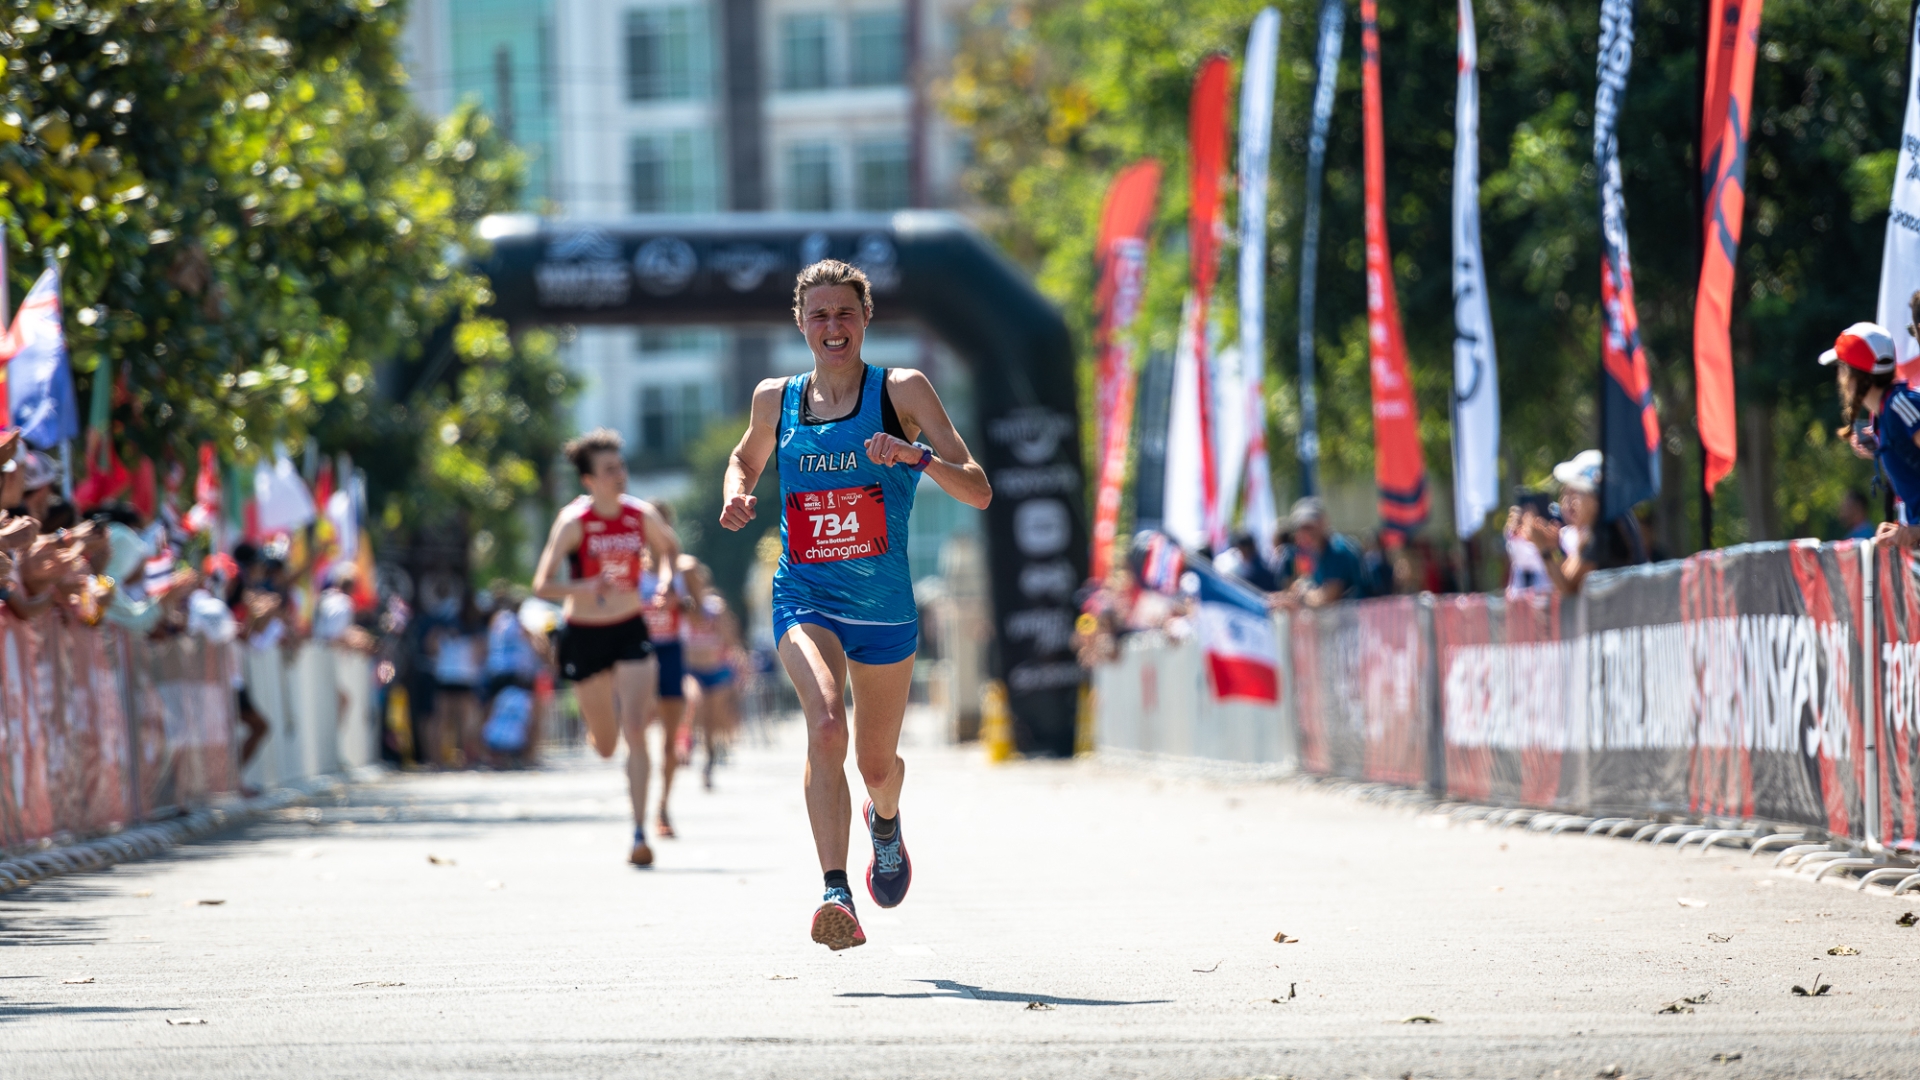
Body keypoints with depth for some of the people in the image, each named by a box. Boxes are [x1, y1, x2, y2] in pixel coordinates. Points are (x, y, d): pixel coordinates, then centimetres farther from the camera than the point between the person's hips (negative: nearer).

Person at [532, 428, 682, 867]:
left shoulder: (642, 515, -6)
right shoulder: (574, 522, -15)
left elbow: (670, 546, 17)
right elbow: (542, 585, -20)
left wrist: (666, 577, -4)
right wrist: (585, 588, -38)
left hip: (630, 632, 1)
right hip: (584, 634, -1)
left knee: (635, 731, -15)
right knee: (605, 746, 12)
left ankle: (639, 833, -14)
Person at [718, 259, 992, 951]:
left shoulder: (903, 392, -5)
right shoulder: (775, 400, 4)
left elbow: (978, 492, -10)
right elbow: (746, 459, 27)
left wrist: (914, 454, -28)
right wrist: (736, 493, 3)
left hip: (884, 605, 0)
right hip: (805, 600, 0)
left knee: (876, 761, 16)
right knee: (825, 725, -28)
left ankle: (885, 821, 54)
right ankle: (836, 894, -37)